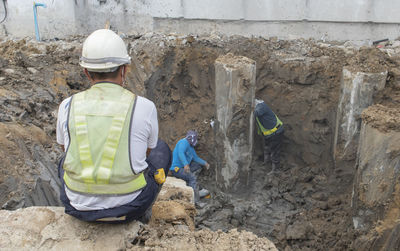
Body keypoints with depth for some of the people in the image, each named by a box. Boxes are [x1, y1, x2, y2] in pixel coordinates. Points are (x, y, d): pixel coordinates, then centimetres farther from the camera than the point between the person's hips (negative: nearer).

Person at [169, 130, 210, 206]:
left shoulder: (191, 147, 18)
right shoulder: (184, 142, -14)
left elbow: (196, 158, 24)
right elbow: (180, 153, -31)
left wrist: (205, 163, 13)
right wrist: (185, 164, -44)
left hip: (183, 167, 11)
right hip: (176, 168, -11)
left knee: (198, 166, 15)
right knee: (192, 177, -27)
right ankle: (196, 200, -30)